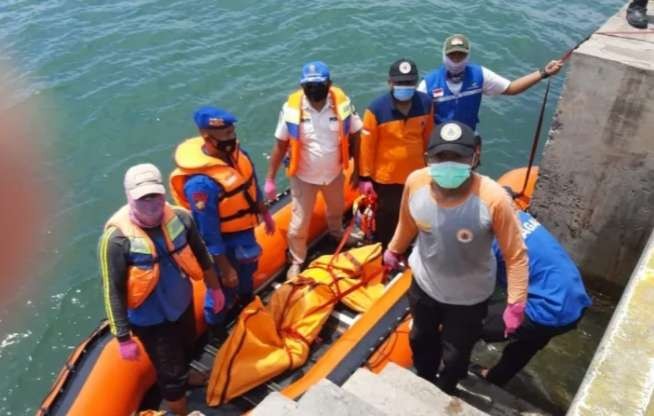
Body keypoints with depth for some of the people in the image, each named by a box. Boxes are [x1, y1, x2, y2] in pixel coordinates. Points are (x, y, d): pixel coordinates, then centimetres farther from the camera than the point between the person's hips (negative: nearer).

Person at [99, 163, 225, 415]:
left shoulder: (180, 218, -16)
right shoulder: (117, 238, -30)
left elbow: (201, 255, 0)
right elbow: (112, 292, -22)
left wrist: (214, 288, 11)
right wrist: (123, 338, -18)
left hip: (182, 304, 5)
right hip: (149, 319, -5)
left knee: (186, 353, 30)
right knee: (172, 374, 7)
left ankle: (182, 379, 62)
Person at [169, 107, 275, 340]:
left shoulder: (234, 151, -12)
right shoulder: (201, 182, -37)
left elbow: (251, 185, 7)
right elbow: (208, 233, -29)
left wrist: (265, 214, 18)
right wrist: (225, 269, -22)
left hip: (246, 231, 8)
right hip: (226, 242, -8)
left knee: (248, 270, 32)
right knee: (225, 288, 15)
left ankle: (246, 302, 63)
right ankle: (216, 331, 42)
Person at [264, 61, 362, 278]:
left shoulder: (342, 103, -19)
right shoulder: (292, 108, -22)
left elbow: (355, 137, -7)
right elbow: (280, 145, -13)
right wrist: (270, 179, -10)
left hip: (334, 173, 3)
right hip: (304, 176, -3)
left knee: (337, 209, 29)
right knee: (299, 223, 6)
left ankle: (337, 234, 63)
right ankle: (296, 262, 33)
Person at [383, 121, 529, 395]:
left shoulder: (493, 198, -34)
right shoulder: (415, 182, -23)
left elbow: (516, 255, -21)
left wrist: (516, 304, -20)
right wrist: (394, 251, 14)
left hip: (469, 297, -3)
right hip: (424, 284, 3)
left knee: (455, 355, 23)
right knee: (421, 340, 30)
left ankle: (444, 392, 58)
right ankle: (423, 381, 63)